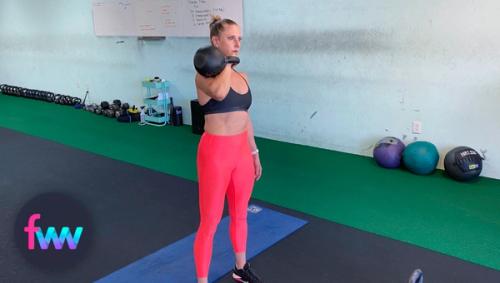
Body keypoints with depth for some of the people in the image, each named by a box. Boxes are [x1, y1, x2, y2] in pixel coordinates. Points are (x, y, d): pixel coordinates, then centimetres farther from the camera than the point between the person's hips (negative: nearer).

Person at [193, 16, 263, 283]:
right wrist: (227, 62, -18)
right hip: (215, 152, -7)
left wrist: (254, 153, 18)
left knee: (239, 215, 21)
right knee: (210, 223, 3)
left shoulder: (242, 77, 10)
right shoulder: (204, 75, -12)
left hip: (242, 151, 7)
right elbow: (219, 92, -36)